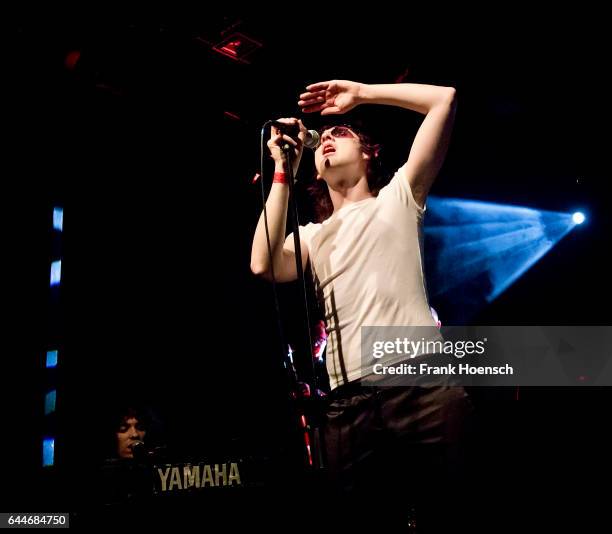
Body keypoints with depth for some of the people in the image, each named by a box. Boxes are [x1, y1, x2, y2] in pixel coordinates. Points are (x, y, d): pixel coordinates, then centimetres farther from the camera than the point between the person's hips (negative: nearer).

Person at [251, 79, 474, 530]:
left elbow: (445, 97, 12)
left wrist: (361, 94, 16)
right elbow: (264, 265, 2)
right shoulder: (313, 235, 25)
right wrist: (283, 171, 8)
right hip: (349, 406, 3)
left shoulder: (397, 197, 18)